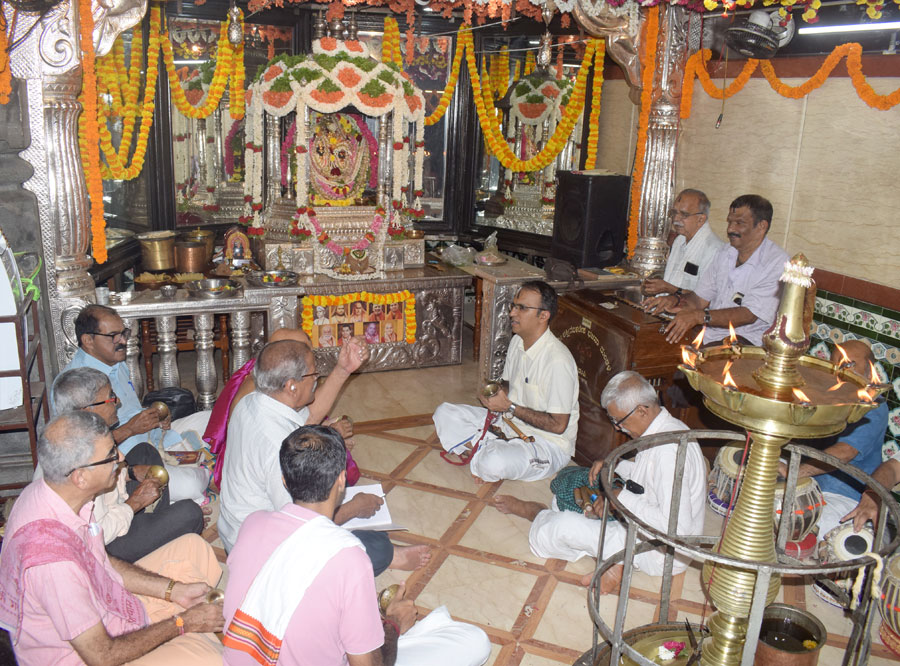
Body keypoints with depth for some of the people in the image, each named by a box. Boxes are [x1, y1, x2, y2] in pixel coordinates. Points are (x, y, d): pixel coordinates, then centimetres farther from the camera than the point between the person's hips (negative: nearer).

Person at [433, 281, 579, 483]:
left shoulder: (558, 360, -26)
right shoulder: (517, 342, 2)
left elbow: (558, 425, -24)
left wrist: (510, 407, -21)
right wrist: (498, 397, -6)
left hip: (549, 445, -8)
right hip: (510, 424, 8)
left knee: (493, 464, -37)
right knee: (444, 413, -1)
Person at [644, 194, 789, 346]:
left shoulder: (777, 263, -11)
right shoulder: (724, 254, 13)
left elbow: (749, 315, -20)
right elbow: (701, 298, 14)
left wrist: (699, 316, -32)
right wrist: (676, 299, -8)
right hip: (709, 333, 7)